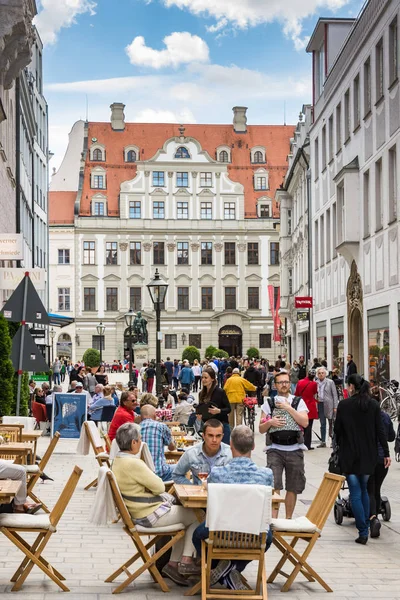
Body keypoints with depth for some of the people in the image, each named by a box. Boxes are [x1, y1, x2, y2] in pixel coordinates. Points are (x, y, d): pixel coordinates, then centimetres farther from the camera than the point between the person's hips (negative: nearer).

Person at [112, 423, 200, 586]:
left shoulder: (117, 460, 5)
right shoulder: (133, 463, -27)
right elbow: (159, 487, -19)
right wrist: (155, 478, 0)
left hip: (137, 512, 10)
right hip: (150, 515, -10)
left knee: (185, 514, 21)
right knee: (197, 516, 6)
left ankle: (173, 564, 17)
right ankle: (186, 561, 10)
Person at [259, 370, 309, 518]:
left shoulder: (298, 402, 7)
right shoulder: (269, 403, 8)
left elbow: (305, 422, -8)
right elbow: (261, 429, 9)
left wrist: (288, 408, -11)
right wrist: (270, 422, -11)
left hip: (295, 450, 1)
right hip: (275, 450, -1)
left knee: (292, 488, 8)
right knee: (274, 486, -13)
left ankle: (288, 519, 24)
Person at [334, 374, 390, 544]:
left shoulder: (344, 405, -9)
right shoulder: (374, 405, -1)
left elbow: (337, 429, -3)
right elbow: (380, 430, -2)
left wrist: (340, 445, 15)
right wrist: (386, 453, 2)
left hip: (349, 455, -3)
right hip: (369, 455, 3)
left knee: (355, 493, 1)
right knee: (364, 489, 20)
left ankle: (363, 532, -5)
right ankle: (366, 525, 20)